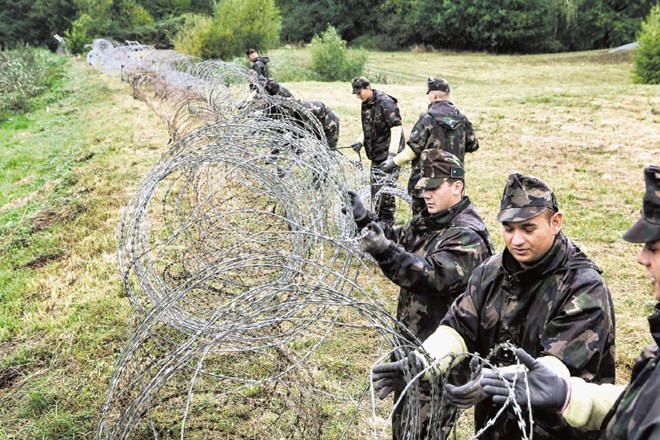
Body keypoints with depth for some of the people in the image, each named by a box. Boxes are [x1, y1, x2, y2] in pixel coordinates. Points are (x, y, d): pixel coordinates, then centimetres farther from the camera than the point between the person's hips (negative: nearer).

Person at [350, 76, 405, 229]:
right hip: (377, 154, 9)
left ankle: (386, 220, -1)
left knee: (384, 187, -10)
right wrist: (360, 141, 5)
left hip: (388, 154, -9)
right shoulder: (366, 104, 10)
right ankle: (384, 219, 23)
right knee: (376, 187, 13)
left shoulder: (385, 103, -17)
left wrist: (392, 154, -25)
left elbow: (396, 128, -21)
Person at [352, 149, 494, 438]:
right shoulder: (428, 222, 8)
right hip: (412, 341, 9)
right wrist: (362, 219, -5)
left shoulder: (468, 236, -20)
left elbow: (435, 275, -35)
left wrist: (385, 251, -49)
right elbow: (397, 241, 13)